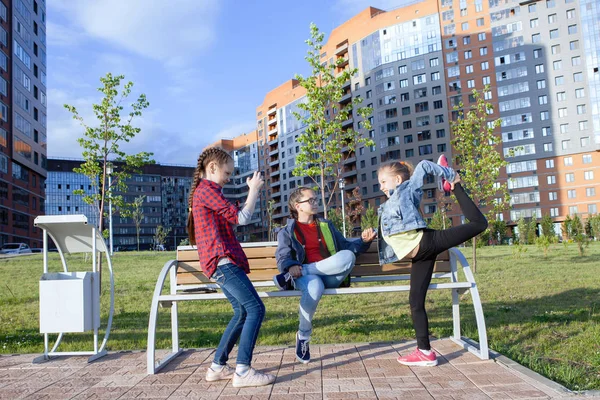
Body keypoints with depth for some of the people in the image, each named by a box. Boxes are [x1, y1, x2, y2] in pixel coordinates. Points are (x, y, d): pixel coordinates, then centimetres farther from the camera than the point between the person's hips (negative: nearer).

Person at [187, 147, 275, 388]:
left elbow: (230, 221, 23)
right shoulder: (208, 190, -8)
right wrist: (254, 190, 0)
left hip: (220, 262, 11)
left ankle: (217, 367, 16)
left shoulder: (201, 191, 23)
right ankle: (242, 371, -14)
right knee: (256, 309, -13)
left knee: (242, 312, 12)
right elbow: (241, 218, -11)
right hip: (222, 260, -11)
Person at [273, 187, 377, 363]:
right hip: (306, 276, -3)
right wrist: (291, 267, -24)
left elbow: (345, 245, 23)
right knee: (314, 287, -40)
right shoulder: (287, 232, 12)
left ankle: (291, 278, -26)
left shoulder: (326, 225, 25)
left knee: (347, 256, -30)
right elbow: (283, 258, 0)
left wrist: (363, 241, 3)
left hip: (329, 276, 3)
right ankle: (303, 336, -14)